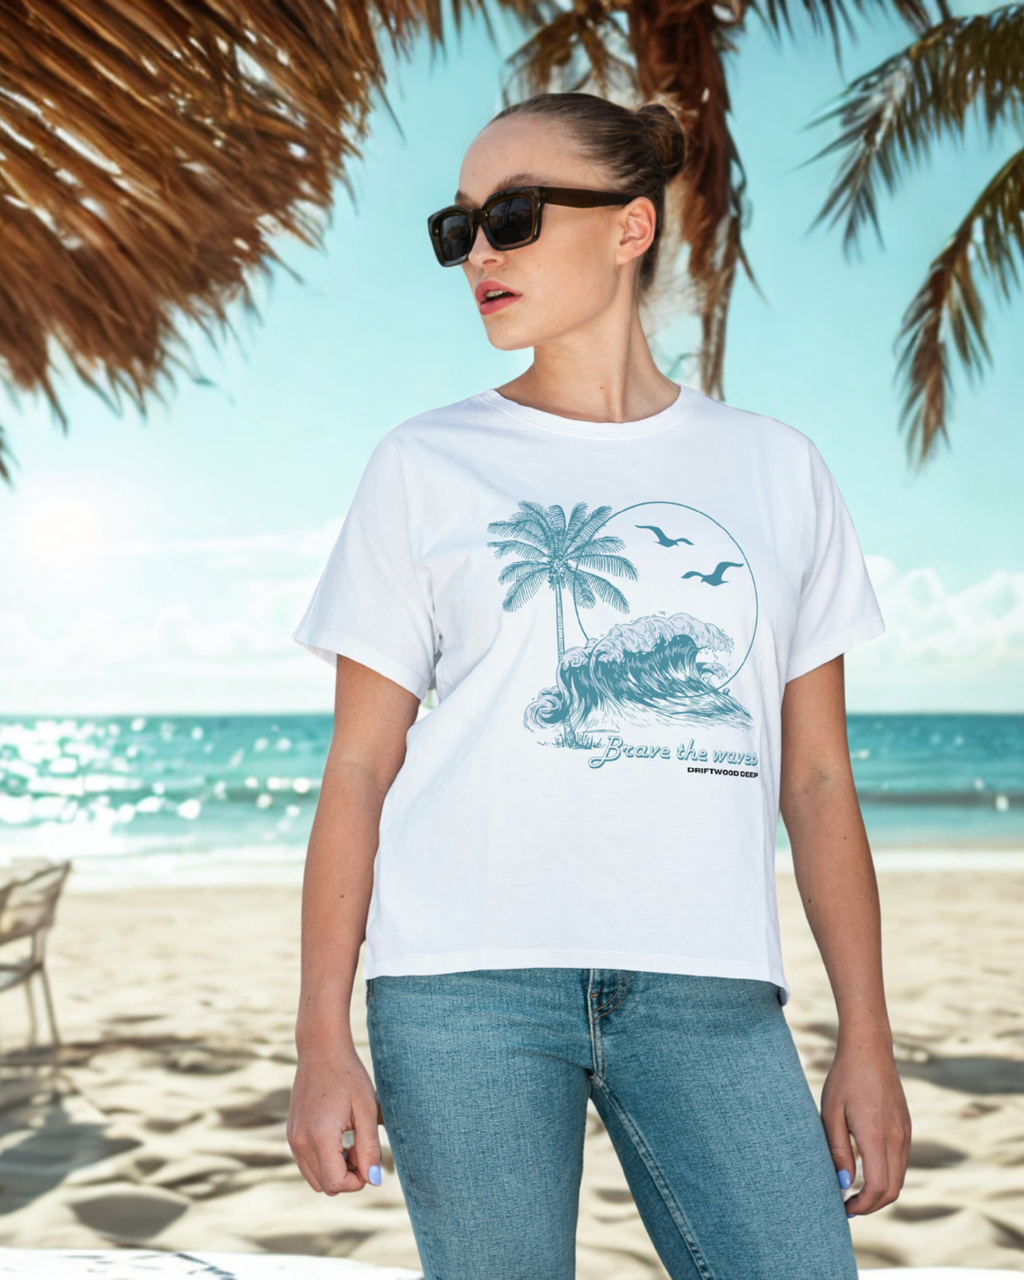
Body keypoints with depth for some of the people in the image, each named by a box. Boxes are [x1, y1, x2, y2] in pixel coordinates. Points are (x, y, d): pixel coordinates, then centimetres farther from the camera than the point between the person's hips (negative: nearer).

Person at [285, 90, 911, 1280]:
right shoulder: (424, 465, 8)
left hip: (709, 991, 1)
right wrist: (322, 1037, -1)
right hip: (467, 973, -1)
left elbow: (816, 778, 11)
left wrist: (867, 1041, 8)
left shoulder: (776, 468, 11)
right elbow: (359, 766, 5)